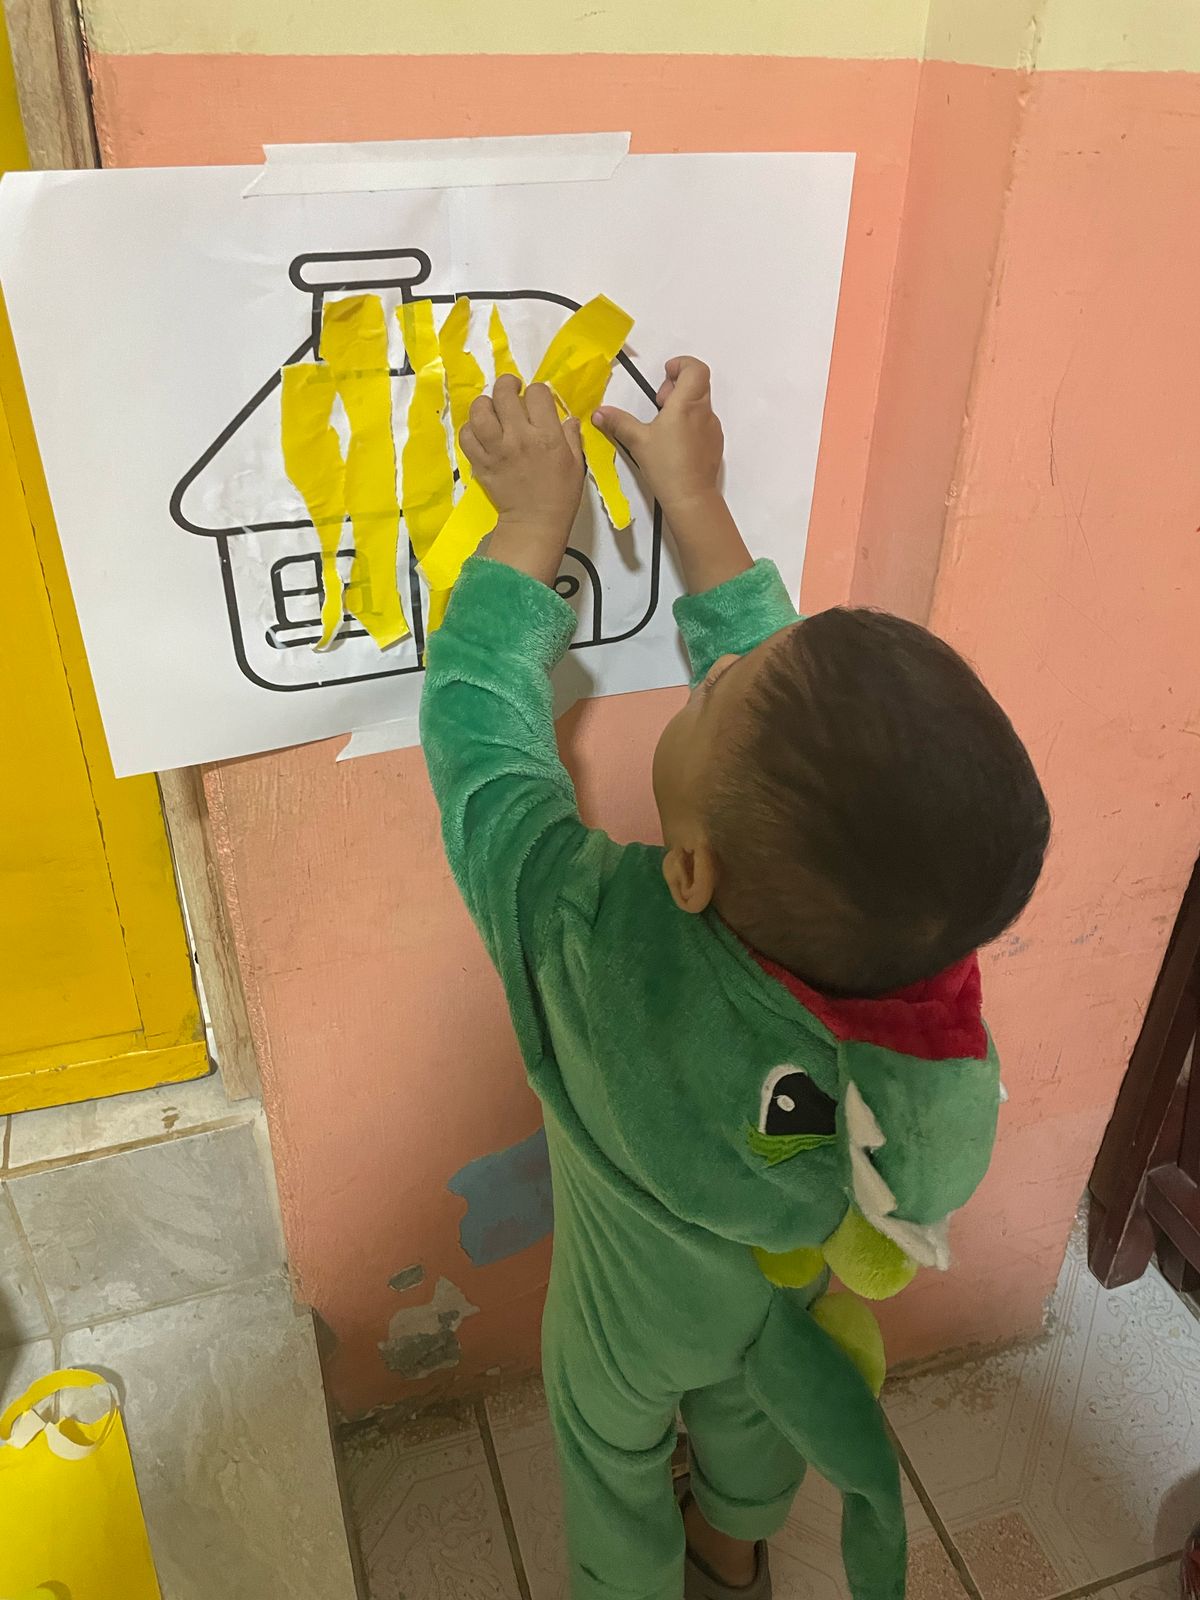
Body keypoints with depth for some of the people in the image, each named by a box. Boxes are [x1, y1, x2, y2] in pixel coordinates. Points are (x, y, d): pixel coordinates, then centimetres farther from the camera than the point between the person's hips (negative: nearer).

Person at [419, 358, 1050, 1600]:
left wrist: (536, 515, -18)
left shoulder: (594, 949, -48)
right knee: (750, 1416, 35)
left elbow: (475, 713, -31)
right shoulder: (926, 918, -38)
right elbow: (778, 697, -22)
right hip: (797, 1290, 3)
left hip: (636, 1312, -3)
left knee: (613, 1446, 31)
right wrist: (695, 501, -12)